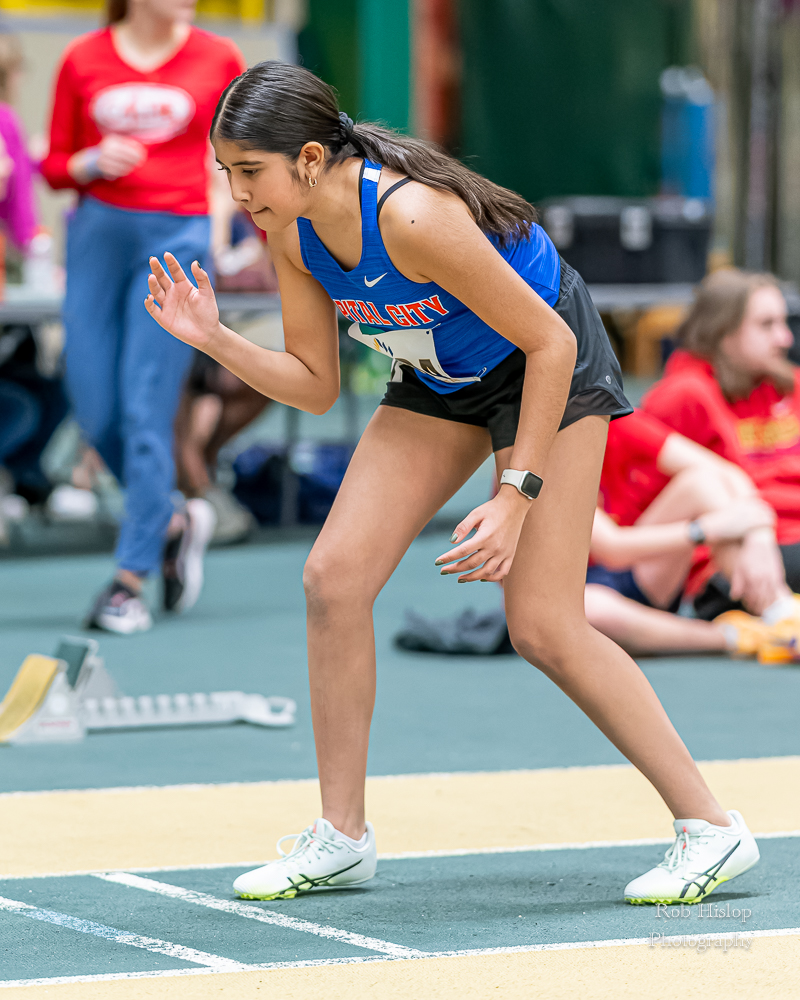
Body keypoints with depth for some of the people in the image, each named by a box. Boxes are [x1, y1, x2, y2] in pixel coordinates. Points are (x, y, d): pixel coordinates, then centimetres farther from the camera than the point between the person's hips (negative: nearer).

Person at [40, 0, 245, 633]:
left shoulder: (217, 59, 3)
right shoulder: (83, 60, 5)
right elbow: (56, 166, 11)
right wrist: (94, 162, -10)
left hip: (177, 237, -2)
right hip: (99, 232, 2)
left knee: (146, 413, -9)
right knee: (97, 414, 0)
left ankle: (130, 581, -3)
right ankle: (175, 522, 26)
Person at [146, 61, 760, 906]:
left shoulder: (413, 217, -36)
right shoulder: (291, 232, -13)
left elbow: (549, 342, -28)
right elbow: (315, 385, -2)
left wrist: (516, 496, -29)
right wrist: (213, 339, -17)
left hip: (547, 366, -7)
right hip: (441, 378, 7)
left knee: (542, 627, -12)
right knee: (333, 576, -6)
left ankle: (711, 828, 1)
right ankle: (341, 838, 6)